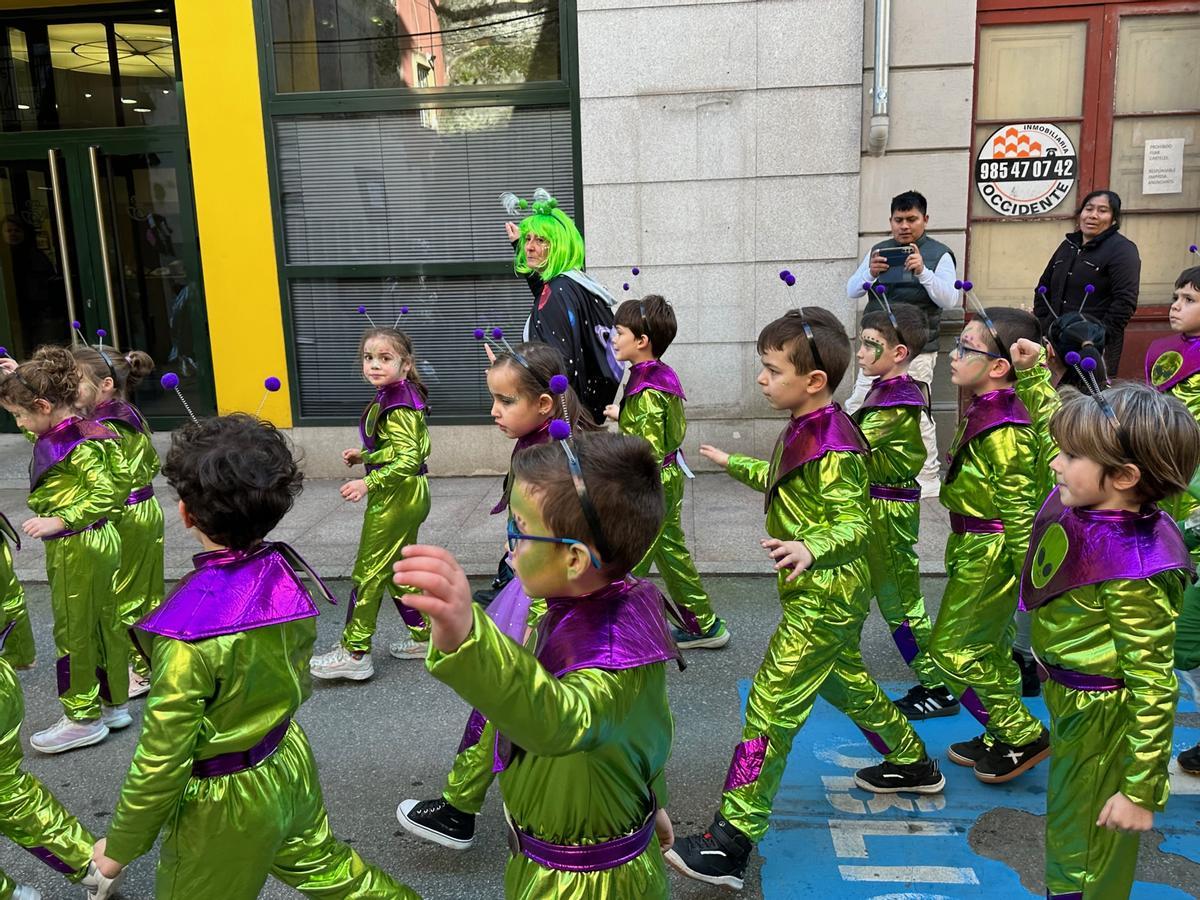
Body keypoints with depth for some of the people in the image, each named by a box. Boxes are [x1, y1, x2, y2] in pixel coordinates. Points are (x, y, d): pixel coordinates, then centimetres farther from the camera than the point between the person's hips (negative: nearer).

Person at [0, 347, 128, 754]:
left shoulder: (77, 445, -21)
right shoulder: (58, 435, 6)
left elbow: (105, 495, -28)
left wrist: (58, 521, -28)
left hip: (77, 548, -9)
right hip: (99, 541, 9)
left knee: (73, 630, 4)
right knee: (104, 624, 16)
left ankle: (82, 718, 17)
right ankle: (112, 703, 28)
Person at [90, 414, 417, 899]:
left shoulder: (188, 632, -30)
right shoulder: (285, 574, -12)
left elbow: (161, 757, -21)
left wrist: (120, 846, -6)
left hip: (228, 805, -6)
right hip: (291, 765, 6)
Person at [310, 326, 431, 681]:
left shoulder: (397, 406, -19)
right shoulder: (398, 398, 9)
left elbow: (409, 459, -27)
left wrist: (368, 483, -29)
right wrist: (364, 455, 12)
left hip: (395, 498, -10)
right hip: (408, 496, 10)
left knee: (368, 572, -1)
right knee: (397, 568, 19)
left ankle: (353, 652, 8)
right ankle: (423, 636, 27)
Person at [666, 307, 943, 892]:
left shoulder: (832, 448, -22)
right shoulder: (803, 431, 7)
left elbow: (854, 523, -24)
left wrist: (810, 548, -41)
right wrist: (734, 465, 30)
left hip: (824, 599, -10)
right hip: (822, 596, 10)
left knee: (770, 707, -9)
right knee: (845, 683, 27)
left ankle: (731, 841, -3)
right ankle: (912, 765, 49)